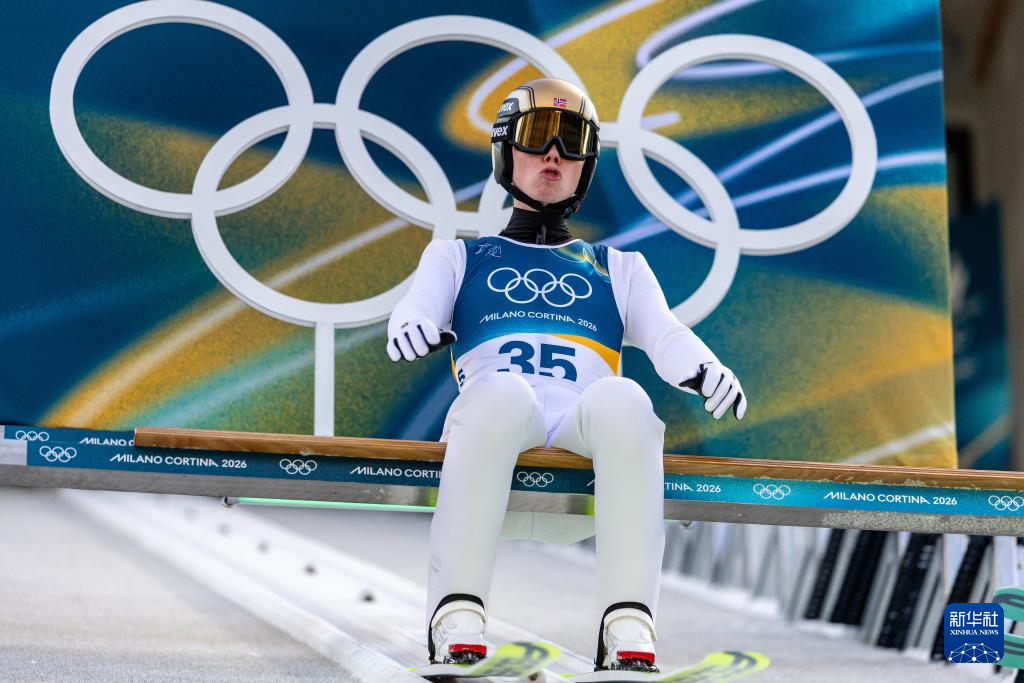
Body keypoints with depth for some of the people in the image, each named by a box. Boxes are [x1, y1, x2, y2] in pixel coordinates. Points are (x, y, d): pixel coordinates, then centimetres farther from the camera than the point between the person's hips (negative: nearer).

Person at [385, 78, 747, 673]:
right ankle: (457, 619, -44)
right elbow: (420, 304, 10)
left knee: (622, 398, -36)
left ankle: (628, 631, -44)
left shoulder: (619, 268, 34)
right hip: (492, 425, -1)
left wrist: (706, 371, -11)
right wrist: (413, 327, -17)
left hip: (587, 444, 1)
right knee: (502, 391, -38)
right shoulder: (459, 257, 31)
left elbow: (664, 333, 14)